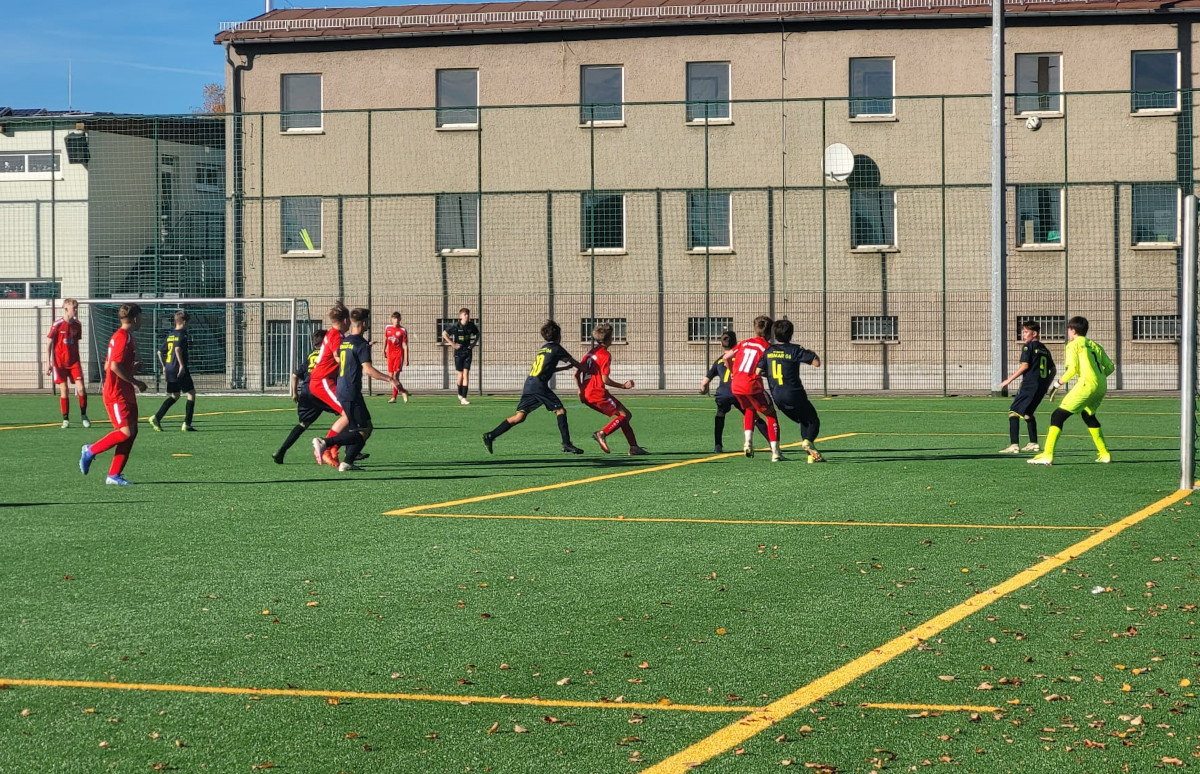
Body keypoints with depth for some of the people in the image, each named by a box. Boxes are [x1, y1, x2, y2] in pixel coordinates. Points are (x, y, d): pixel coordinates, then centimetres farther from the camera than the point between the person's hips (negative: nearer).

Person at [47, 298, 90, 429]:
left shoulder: (77, 325, 5)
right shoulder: (57, 325, -8)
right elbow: (50, 344, -4)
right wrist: (48, 363, -7)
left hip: (74, 362, 3)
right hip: (60, 363, -3)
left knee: (81, 388, -7)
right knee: (63, 390, -2)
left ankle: (84, 416, 7)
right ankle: (65, 419, 8)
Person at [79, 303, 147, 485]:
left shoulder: (123, 336, 17)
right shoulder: (123, 337, -14)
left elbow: (107, 366, 22)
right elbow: (115, 366, -23)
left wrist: (132, 367, 16)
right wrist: (135, 381, -16)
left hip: (125, 394, 10)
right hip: (117, 394, -10)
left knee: (132, 432, 4)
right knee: (126, 432, -14)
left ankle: (114, 475, 6)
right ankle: (91, 450, 4)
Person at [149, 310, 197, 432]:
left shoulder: (170, 335, 13)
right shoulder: (182, 334, -10)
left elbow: (160, 352, 16)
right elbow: (178, 349, -26)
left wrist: (164, 366, 24)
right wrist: (182, 365, -22)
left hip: (169, 369, 8)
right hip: (180, 370, -8)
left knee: (174, 395, 19)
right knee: (191, 393, 4)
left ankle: (156, 417, 4)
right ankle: (187, 424, -1)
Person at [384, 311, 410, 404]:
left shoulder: (403, 330, -6)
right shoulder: (387, 328, 6)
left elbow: (405, 345, -7)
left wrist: (406, 358, -11)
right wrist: (384, 350, 25)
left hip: (399, 354, -5)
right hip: (390, 354, 5)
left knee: (395, 375, -13)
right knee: (391, 376, 6)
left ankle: (394, 397, -5)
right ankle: (403, 391, 22)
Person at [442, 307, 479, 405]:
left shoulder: (471, 326, 0)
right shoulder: (456, 326, -10)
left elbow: (477, 334, 20)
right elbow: (444, 334, -3)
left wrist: (474, 343, 6)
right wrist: (452, 344, -7)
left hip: (468, 352, 2)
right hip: (458, 353, -2)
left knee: (466, 374, -7)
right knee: (461, 374, 4)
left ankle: (463, 398, -9)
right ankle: (460, 394, 28)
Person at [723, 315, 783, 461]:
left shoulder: (745, 343, 16)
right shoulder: (767, 347, 0)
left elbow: (726, 357, 16)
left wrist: (734, 373, 30)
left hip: (736, 386, 6)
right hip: (752, 386, -6)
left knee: (750, 410, 32)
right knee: (771, 415, 8)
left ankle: (748, 442, 16)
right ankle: (775, 452, -2)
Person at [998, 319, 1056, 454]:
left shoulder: (1028, 346, -5)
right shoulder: (1044, 349, 18)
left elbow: (1024, 366, -13)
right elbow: (1053, 370, 19)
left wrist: (1009, 380, -8)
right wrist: (1046, 385, 28)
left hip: (1029, 385, -9)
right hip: (1042, 386, 9)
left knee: (1014, 412, -9)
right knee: (1027, 413, 24)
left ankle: (1014, 445, -20)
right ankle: (1033, 443, 23)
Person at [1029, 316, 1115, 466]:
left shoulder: (1074, 345, 3)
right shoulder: (1095, 345, 22)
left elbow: (1072, 369, -9)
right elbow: (1110, 367, 17)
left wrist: (1057, 384, 0)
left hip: (1088, 383, -7)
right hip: (1102, 386, 7)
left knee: (1058, 415, -5)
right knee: (1088, 415, 31)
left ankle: (1047, 455, -16)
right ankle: (1104, 454, 29)